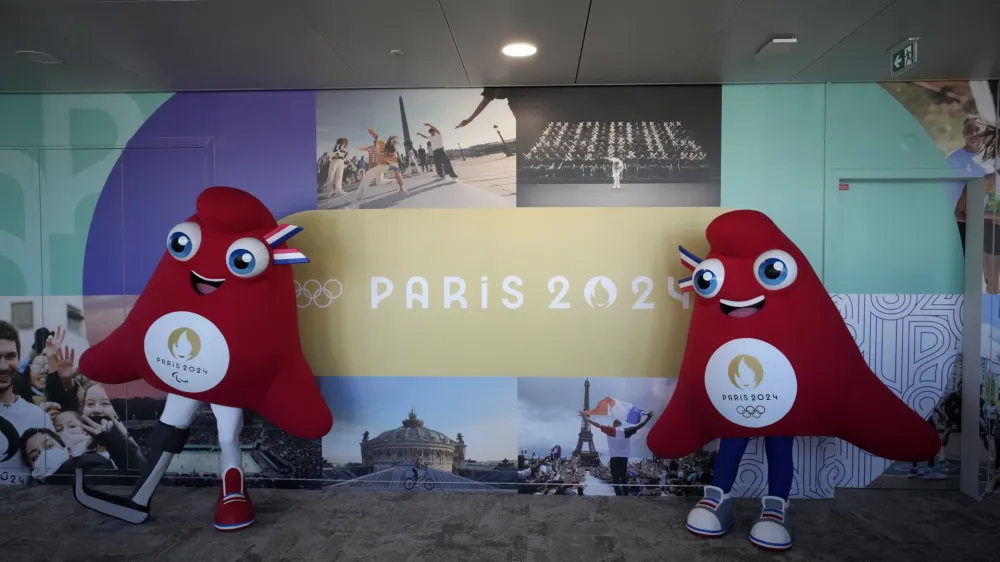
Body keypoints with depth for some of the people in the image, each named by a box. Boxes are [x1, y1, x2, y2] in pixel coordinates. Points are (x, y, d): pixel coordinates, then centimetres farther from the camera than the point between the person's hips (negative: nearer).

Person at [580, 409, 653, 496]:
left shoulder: (611, 430, 2)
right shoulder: (627, 431, 7)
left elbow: (598, 425, -2)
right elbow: (638, 426, 10)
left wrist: (586, 418, 2)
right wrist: (648, 418, 18)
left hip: (614, 458, -2)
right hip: (624, 458, 2)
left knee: (615, 479, 3)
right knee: (624, 479, 11)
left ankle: (619, 495, -7)